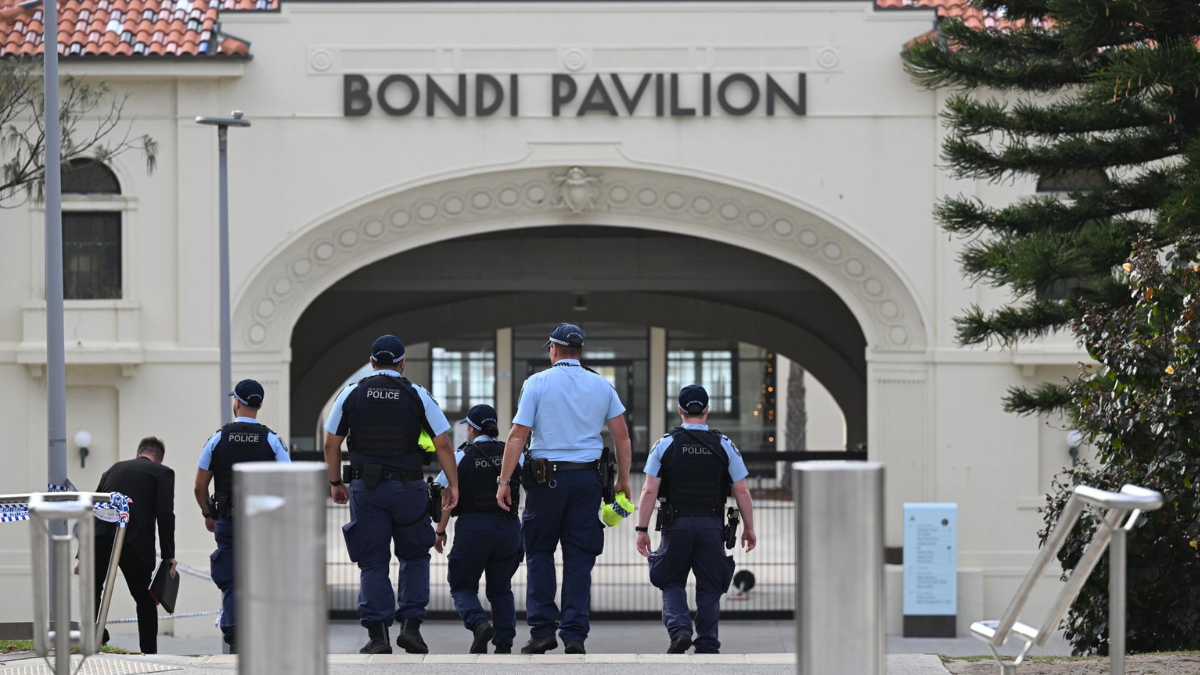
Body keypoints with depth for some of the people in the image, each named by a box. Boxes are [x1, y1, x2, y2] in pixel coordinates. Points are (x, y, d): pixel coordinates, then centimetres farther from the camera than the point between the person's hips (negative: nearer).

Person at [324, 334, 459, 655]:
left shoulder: (351, 395, 4)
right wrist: (452, 484, 4)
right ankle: (410, 625, 3)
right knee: (415, 557, 15)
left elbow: (331, 444, 6)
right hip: (408, 487, -1)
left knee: (372, 563, 4)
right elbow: (442, 443, -2)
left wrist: (336, 483, 17)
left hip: (366, 487, 1)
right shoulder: (417, 396, 1)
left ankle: (377, 636, -2)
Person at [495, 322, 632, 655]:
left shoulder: (538, 383, -2)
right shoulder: (601, 385, 6)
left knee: (539, 552, 10)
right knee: (579, 558, 5)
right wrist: (623, 478, 16)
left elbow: (517, 435, -7)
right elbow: (622, 436, 6)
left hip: (546, 478, -2)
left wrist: (504, 481, -5)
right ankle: (574, 634, 0)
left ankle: (542, 629, 2)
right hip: (587, 478, 2)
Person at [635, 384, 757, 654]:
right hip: (712, 526, 1)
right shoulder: (724, 445, 3)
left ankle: (679, 630, -11)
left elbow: (649, 491, -5)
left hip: (676, 525, -1)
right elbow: (742, 492, 2)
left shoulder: (665, 444, 0)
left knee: (672, 583, 11)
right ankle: (707, 647, 8)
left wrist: (642, 529, 0)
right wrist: (749, 528, 12)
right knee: (709, 588, 9)